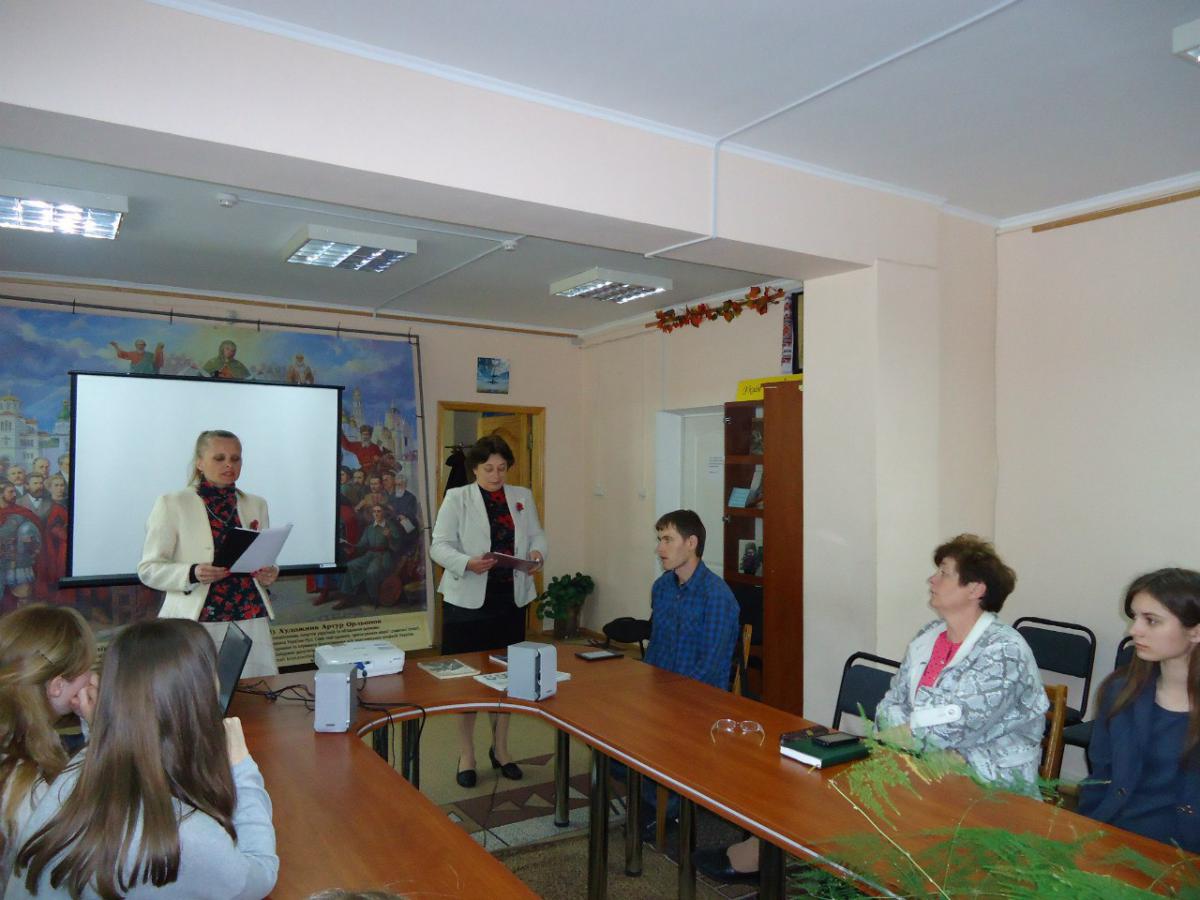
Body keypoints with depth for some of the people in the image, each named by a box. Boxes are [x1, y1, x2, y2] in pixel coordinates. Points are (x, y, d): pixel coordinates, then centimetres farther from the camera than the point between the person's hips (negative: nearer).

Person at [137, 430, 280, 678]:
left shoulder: (256, 504, 14)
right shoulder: (172, 504, 1)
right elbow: (148, 568, -1)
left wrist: (269, 574, -2)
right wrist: (192, 574, -18)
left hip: (251, 620, 3)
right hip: (196, 621, -3)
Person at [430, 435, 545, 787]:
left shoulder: (523, 497, 10)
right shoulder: (457, 498, -3)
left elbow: (536, 535, 12)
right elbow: (440, 545, -8)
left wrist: (537, 553, -11)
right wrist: (467, 563, -26)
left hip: (511, 601, 4)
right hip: (469, 601, -4)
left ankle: (500, 749, 29)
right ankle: (466, 754, 19)